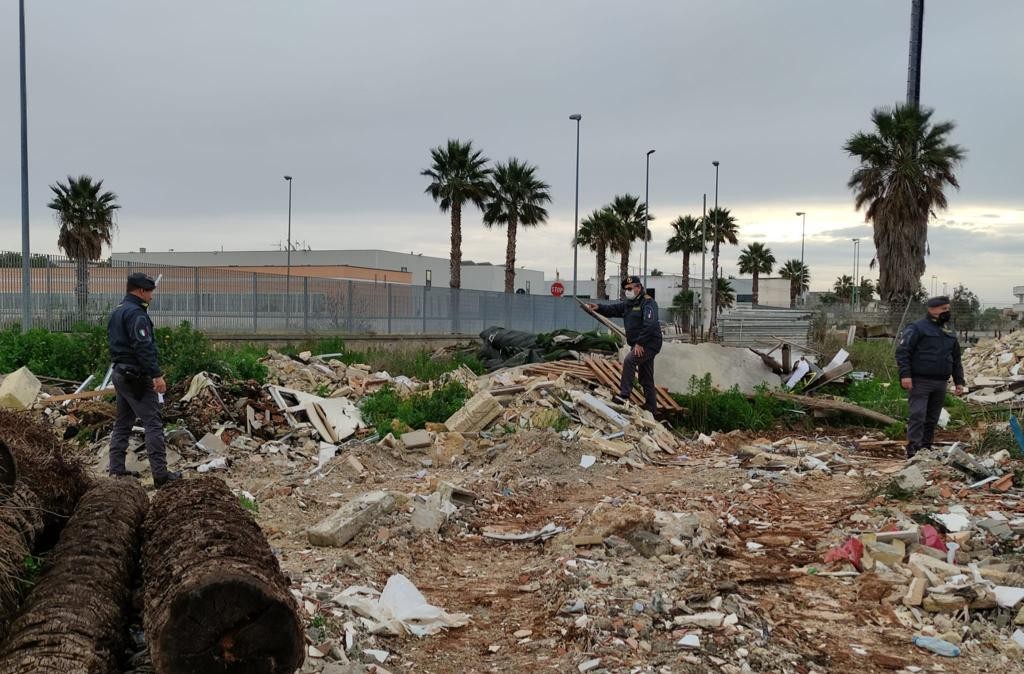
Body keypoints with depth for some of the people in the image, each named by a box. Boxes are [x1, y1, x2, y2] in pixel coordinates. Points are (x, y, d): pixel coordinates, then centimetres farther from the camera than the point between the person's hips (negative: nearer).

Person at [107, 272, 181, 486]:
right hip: (137, 376, -10)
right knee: (153, 423, -9)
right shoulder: (136, 313, -15)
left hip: (120, 373, 10)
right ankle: (160, 473, -11)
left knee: (122, 423, 14)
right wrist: (156, 374, -25)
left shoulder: (116, 312, 17)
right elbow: (143, 347, -23)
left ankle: (116, 469, 17)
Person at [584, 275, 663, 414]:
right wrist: (599, 308, -9)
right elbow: (613, 309, 10)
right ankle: (651, 409, 19)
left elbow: (649, 325, -25)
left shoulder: (648, 303, -13)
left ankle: (624, 395, -27)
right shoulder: (628, 304, 16)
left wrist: (639, 343, -26)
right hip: (639, 345, 10)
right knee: (646, 379, 13)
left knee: (628, 361, -28)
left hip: (649, 344, -10)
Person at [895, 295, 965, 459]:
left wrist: (959, 381, 18)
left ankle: (926, 448, 17)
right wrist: (905, 374, -19)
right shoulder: (917, 328, -4)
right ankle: (913, 450, -12)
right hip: (920, 382, -7)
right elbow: (902, 351, -11)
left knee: (932, 419, 9)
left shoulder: (950, 333, 19)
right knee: (917, 415, -12)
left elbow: (956, 359, 25)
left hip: (940, 384, 7)